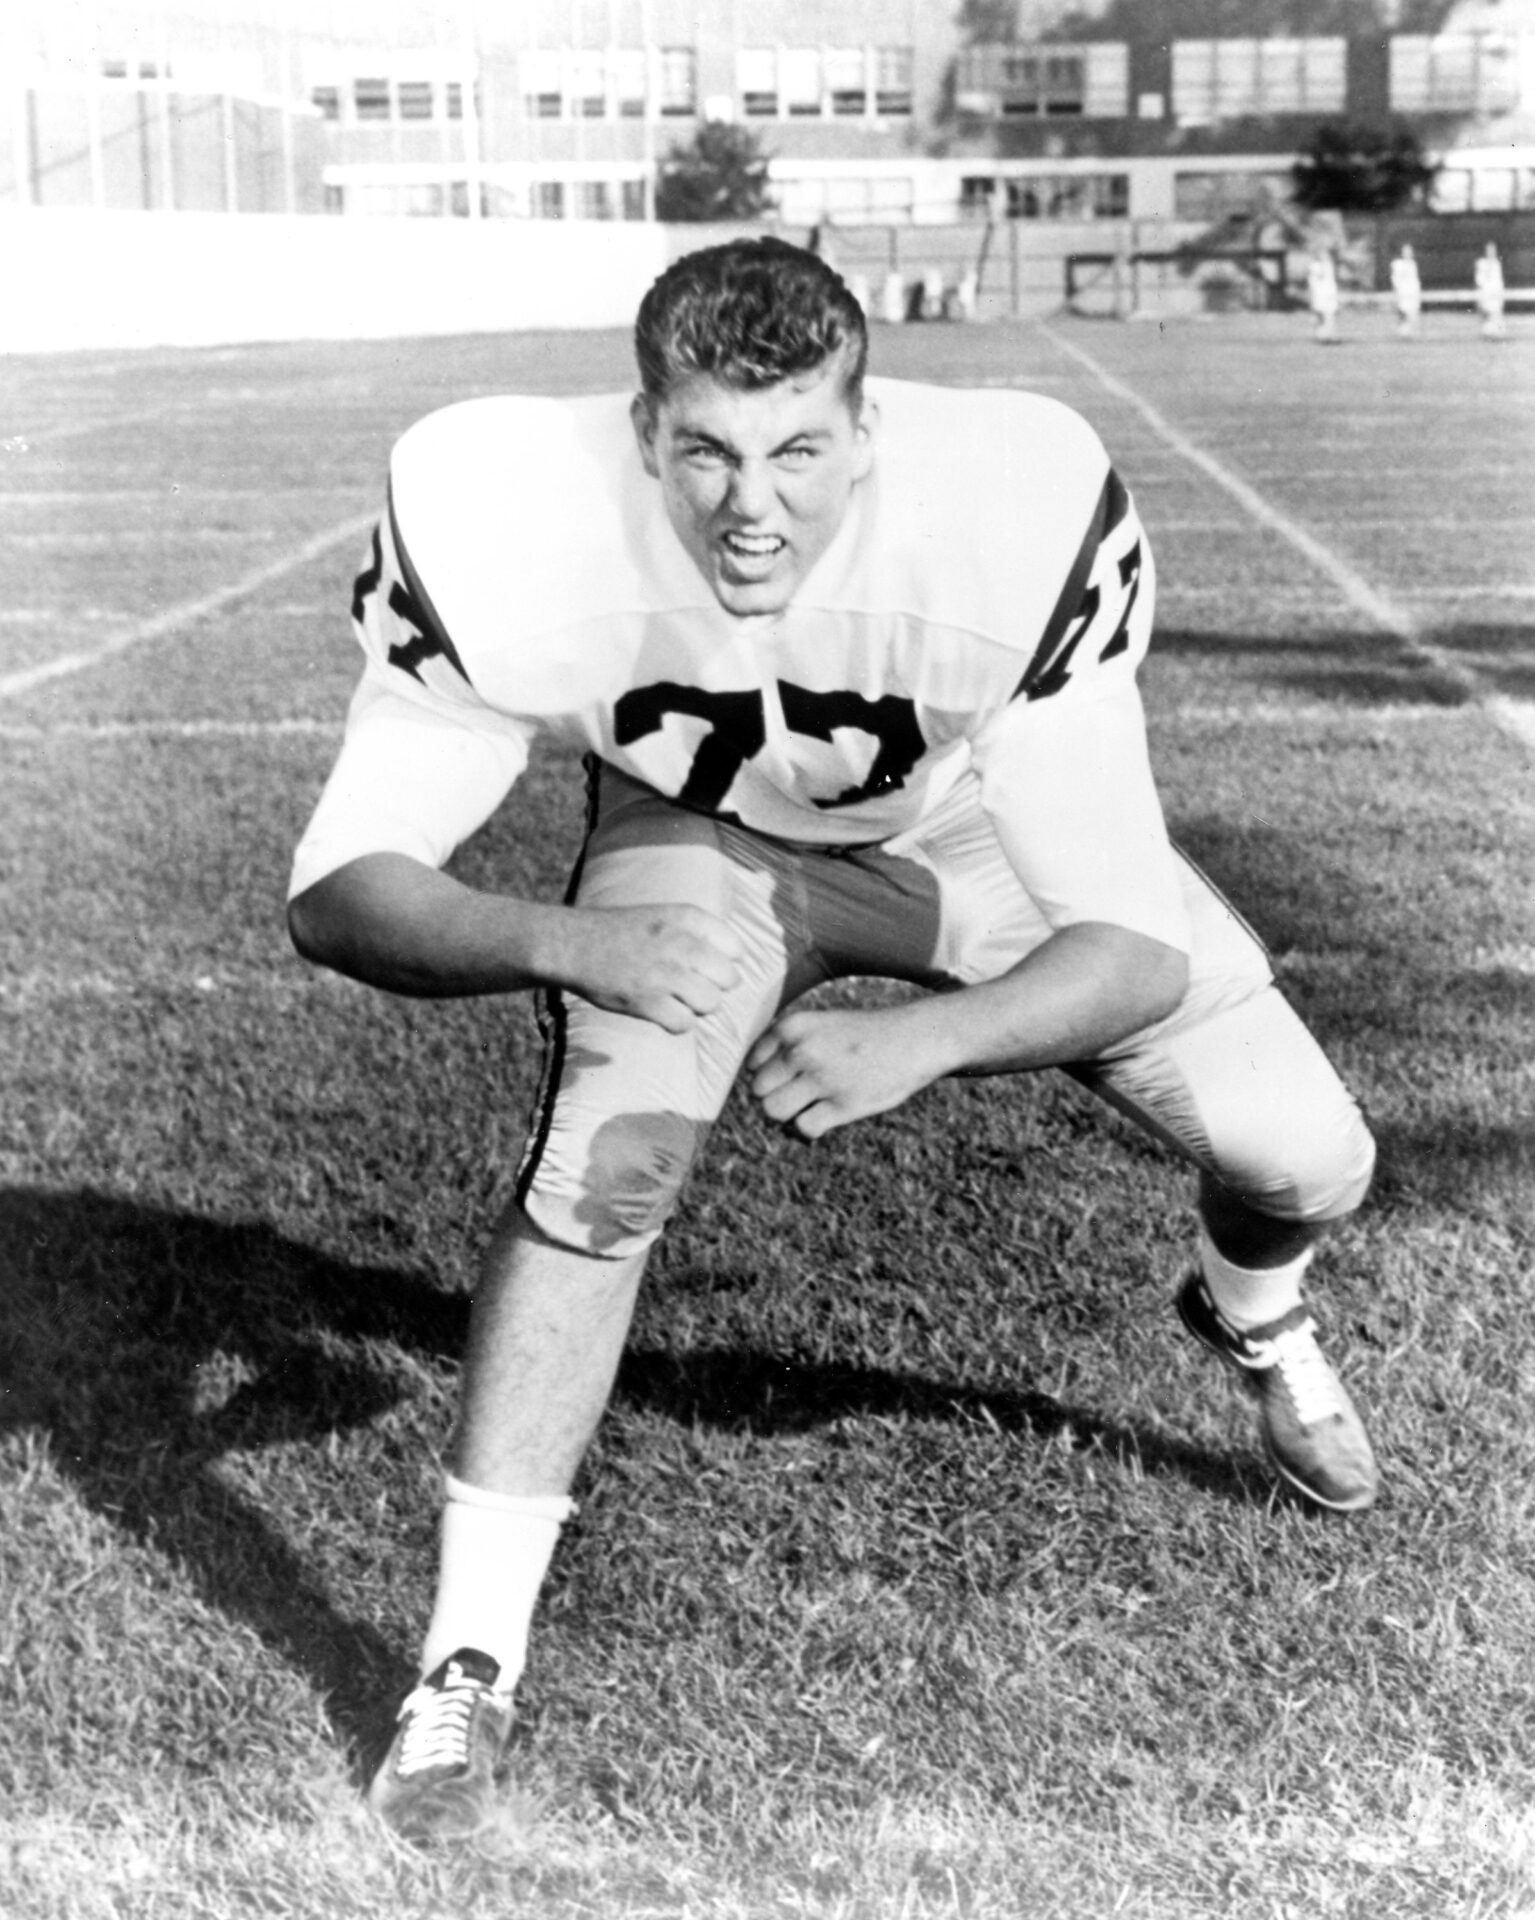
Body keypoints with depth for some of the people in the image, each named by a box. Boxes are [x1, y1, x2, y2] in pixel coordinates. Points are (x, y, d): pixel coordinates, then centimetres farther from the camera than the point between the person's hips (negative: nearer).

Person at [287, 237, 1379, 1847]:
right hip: (701, 840, 0)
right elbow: (340, 890, -31)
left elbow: (1134, 942, -33)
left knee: (1307, 1163, -4)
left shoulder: (1019, 518, -39)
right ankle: (465, 1668, -10)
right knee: (607, 1158, -27)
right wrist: (563, 942, -50)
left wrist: (917, 1043, -50)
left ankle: (1254, 1318, 37)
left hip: (993, 824, 1)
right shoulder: (509, 535, -36)